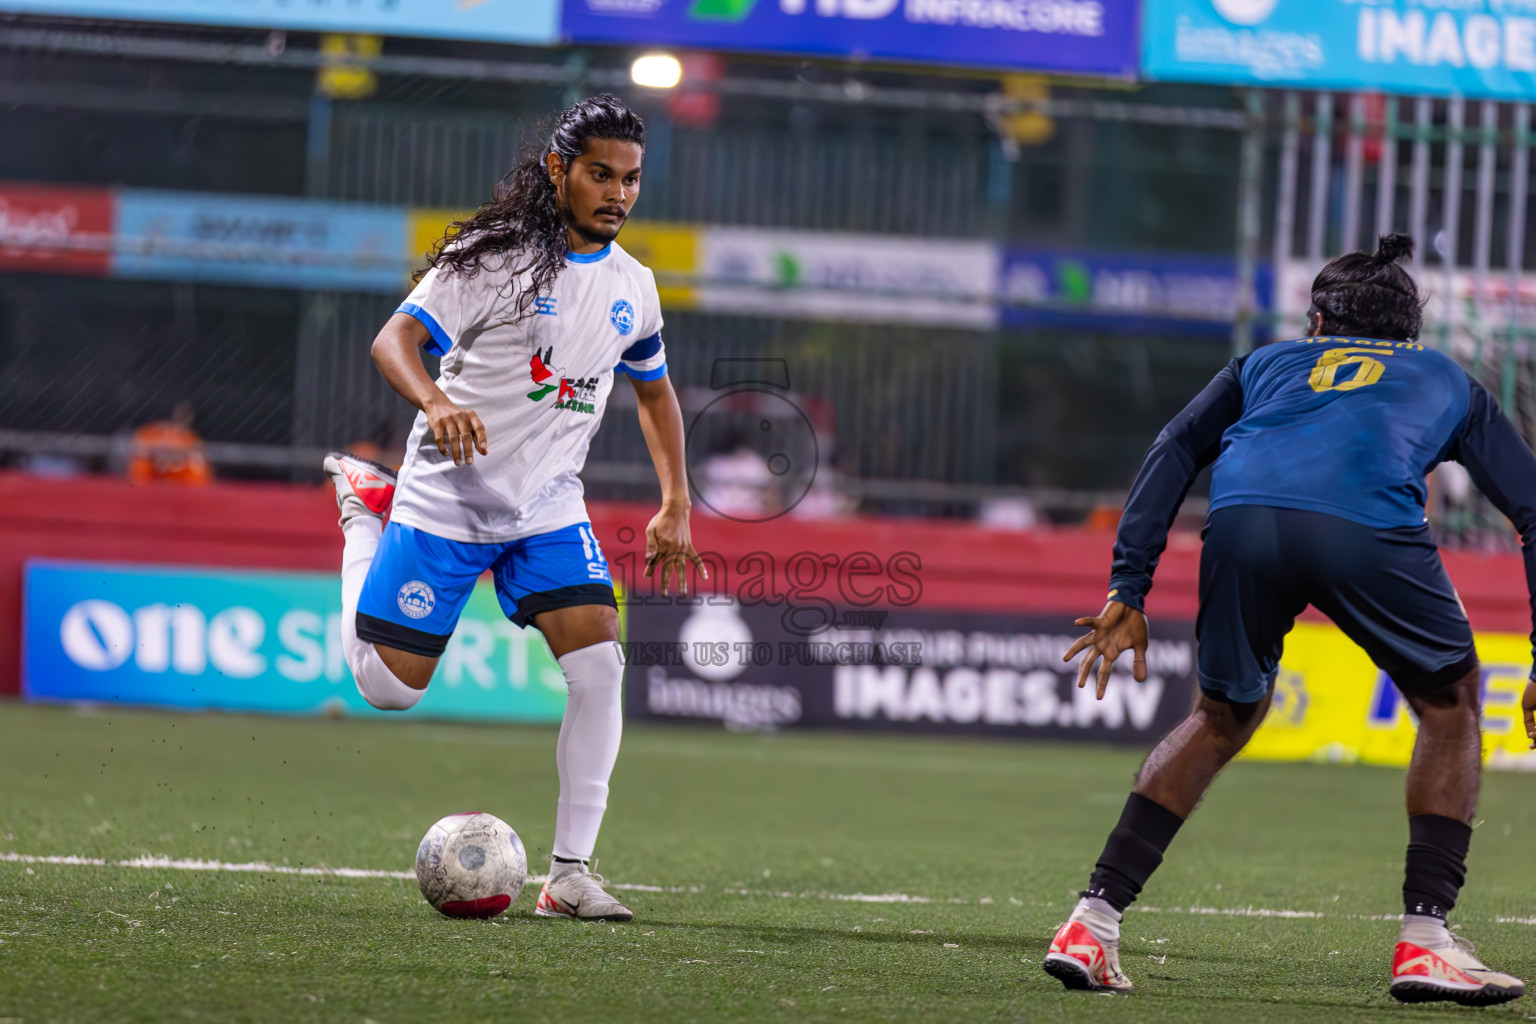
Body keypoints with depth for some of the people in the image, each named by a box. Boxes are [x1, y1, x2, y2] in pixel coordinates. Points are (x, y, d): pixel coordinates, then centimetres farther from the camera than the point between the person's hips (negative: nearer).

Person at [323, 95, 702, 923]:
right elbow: (395, 339, -19)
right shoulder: (496, 255, -13)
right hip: (446, 502, -4)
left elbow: (654, 391, 22)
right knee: (387, 686, -1)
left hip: (549, 508, 4)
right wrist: (433, 401, -40)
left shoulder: (632, 286, 6)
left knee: (599, 666, -15)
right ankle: (365, 509, 27)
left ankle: (570, 872, -9)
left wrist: (675, 506, 14)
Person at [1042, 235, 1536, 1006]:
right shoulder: (1447, 381, 38)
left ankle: (1093, 923, 18)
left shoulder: (1269, 362, 39)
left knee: (1222, 718, 25)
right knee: (1449, 704, 21)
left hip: (1243, 520, 2)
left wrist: (1127, 592, 16)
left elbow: (1173, 450, 22)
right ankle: (1424, 943, 11)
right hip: (1368, 528, -2)